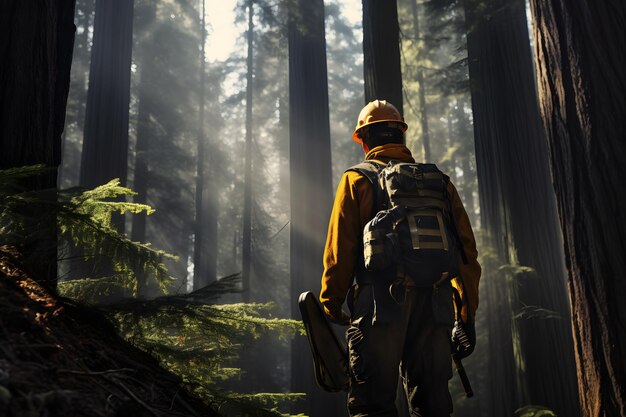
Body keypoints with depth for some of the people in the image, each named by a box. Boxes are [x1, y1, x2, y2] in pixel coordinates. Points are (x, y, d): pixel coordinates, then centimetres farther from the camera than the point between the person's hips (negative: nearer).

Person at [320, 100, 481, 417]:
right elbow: (466, 251, 12)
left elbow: (339, 251, -2)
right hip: (434, 305, 4)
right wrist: (467, 314, 15)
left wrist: (330, 305, 5)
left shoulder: (357, 180, 5)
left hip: (379, 305, -4)